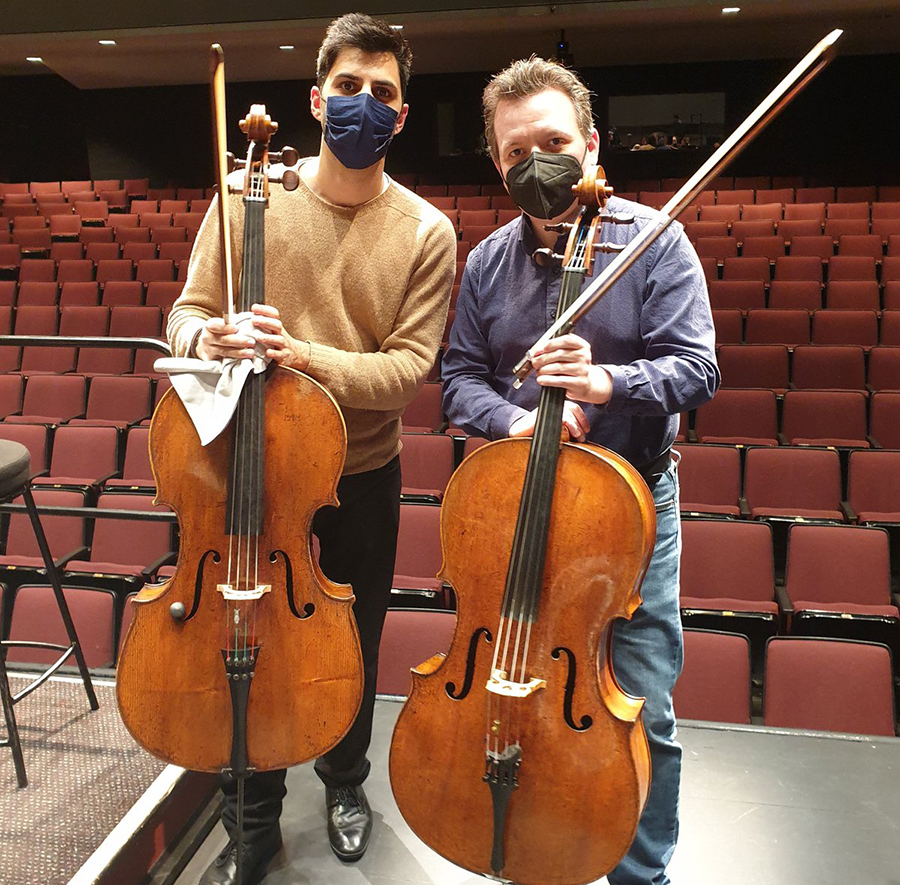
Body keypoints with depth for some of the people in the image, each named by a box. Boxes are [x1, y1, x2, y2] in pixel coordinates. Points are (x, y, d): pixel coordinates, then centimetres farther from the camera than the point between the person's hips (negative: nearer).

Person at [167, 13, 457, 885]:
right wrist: (209, 337, -27)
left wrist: (305, 355, -30)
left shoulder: (425, 231, -8)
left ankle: (345, 781, 48)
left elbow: (407, 369, -15)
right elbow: (187, 314, -3)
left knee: (352, 646, 17)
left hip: (362, 477, 0)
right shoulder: (248, 194, -5)